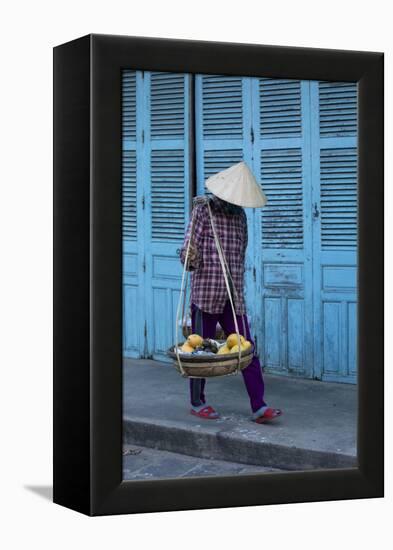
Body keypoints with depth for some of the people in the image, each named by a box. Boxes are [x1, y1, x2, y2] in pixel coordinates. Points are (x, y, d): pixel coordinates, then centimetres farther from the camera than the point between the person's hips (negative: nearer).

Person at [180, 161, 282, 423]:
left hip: (233, 296, 5)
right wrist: (191, 258, -31)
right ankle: (198, 403, 20)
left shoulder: (240, 214, 13)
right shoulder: (204, 210, -5)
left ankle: (259, 407, -1)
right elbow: (188, 252, -9)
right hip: (205, 294, -5)